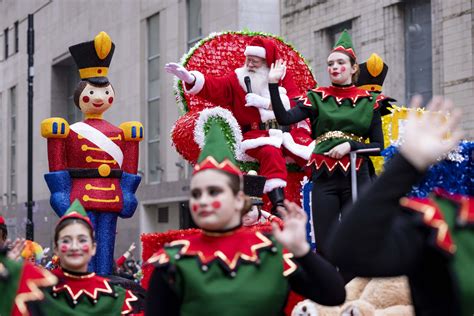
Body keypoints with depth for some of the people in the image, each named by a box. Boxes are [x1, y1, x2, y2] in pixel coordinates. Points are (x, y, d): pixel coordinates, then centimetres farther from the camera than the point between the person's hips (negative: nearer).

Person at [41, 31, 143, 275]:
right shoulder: (69, 133, 2)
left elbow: (129, 173, 12)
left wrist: (127, 195, 4)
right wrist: (60, 194, -6)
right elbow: (58, 171, 2)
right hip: (81, 198, -3)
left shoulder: (121, 134, 11)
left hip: (111, 198, 3)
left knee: (106, 248, 5)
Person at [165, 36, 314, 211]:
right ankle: (278, 205, -41)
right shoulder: (237, 78, 13)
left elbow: (296, 104, -1)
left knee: (314, 155, -26)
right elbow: (214, 87, -2)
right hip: (257, 134, -1)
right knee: (270, 152, -35)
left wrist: (265, 102, -11)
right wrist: (190, 78, -20)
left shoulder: (283, 76, 13)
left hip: (289, 130, 2)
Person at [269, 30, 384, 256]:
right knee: (325, 246, 0)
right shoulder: (317, 97, 7)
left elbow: (378, 146, 4)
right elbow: (284, 118, -8)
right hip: (324, 178, 0)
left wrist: (350, 146, -11)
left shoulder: (368, 100, 6)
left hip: (356, 177, 0)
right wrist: (273, 84, -14)